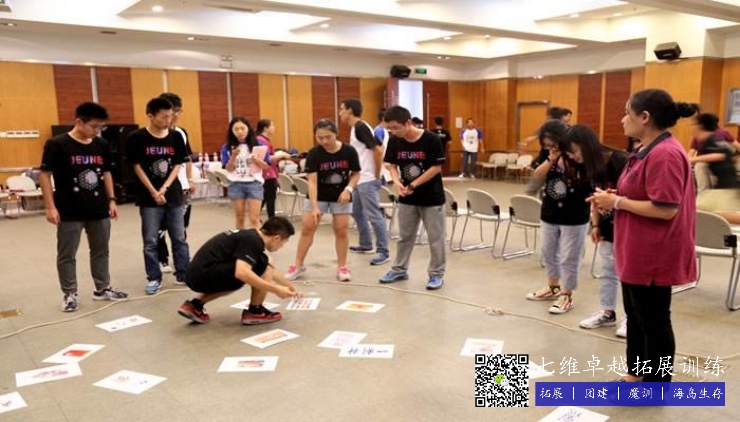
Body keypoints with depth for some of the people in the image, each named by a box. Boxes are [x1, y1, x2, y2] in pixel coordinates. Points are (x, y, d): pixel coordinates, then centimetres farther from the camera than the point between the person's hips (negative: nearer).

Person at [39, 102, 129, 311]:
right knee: (67, 255, 6)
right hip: (69, 212, -5)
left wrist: (111, 200, 9)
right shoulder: (57, 145, -12)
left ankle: (103, 288, 29)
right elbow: (45, 175, -9)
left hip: (99, 210, 5)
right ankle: (69, 294, 20)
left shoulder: (102, 145, 3)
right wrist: (50, 206, -12)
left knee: (101, 251, 15)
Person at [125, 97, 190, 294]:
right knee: (150, 241, 4)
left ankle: (184, 274, 21)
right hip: (149, 198, -3)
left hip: (174, 195, 3)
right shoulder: (136, 138, -7)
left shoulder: (176, 137, 2)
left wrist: (165, 188, -10)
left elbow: (177, 165, 3)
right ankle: (154, 278, 15)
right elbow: (137, 167, -6)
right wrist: (154, 192, -10)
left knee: (179, 238, 9)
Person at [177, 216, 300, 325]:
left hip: (196, 276, 10)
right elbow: (242, 272, -28)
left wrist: (290, 286, 43)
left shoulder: (251, 236, 18)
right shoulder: (253, 241, -11)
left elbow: (271, 270, 34)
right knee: (262, 264, -10)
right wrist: (276, 290, -22)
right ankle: (255, 312, 6)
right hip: (205, 276, -10)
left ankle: (194, 305, 21)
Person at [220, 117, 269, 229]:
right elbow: (229, 169, -3)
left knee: (254, 219, -5)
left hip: (254, 183, -1)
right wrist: (234, 156, -19)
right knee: (240, 218, 9)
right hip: (236, 185, 1)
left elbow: (266, 166, 0)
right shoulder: (227, 147, 1)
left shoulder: (257, 145, 0)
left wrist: (256, 160, -20)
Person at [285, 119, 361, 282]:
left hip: (341, 196, 0)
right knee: (307, 229, 2)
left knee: (341, 231, 1)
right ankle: (298, 266, 15)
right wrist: (314, 207, -31)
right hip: (318, 196, 0)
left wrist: (348, 189, -21)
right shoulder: (314, 154, -18)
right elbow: (312, 181, -22)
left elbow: (356, 174, -3)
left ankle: (342, 267, 15)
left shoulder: (349, 151, -16)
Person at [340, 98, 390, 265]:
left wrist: (377, 175, -16)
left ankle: (383, 252, -1)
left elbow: (378, 150, -22)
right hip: (359, 179, 11)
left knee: (374, 215, -7)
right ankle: (366, 245, 31)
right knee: (357, 212, 19)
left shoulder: (361, 127, -15)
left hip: (367, 180, -11)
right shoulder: (355, 128, 14)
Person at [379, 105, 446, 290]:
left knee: (435, 238, 5)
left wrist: (413, 185, -17)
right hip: (407, 199, 4)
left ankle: (436, 274, 17)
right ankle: (399, 269, 30)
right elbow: (393, 166, 4)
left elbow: (436, 168, -16)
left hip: (432, 198, -4)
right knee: (405, 236, 15)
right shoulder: (394, 142, -5)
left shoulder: (431, 139, -18)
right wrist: (397, 182, -15)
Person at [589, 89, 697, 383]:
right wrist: (613, 199, 3)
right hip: (637, 253, 11)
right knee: (636, 317, 20)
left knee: (654, 321, 5)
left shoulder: (665, 154, -22)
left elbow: (666, 209, -27)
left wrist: (617, 202, -19)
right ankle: (635, 375, 35)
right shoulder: (650, 151, 11)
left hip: (653, 256, -11)